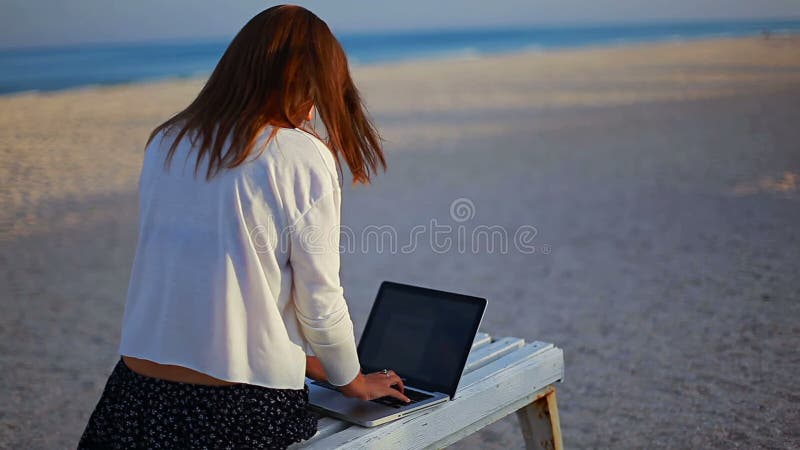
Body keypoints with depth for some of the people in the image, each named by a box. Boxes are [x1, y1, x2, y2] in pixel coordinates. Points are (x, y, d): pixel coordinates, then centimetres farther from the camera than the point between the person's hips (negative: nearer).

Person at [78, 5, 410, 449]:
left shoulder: (164, 143, 4)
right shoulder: (303, 156, -12)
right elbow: (319, 302, -8)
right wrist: (354, 382, 12)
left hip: (139, 394, 5)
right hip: (243, 409, -5)